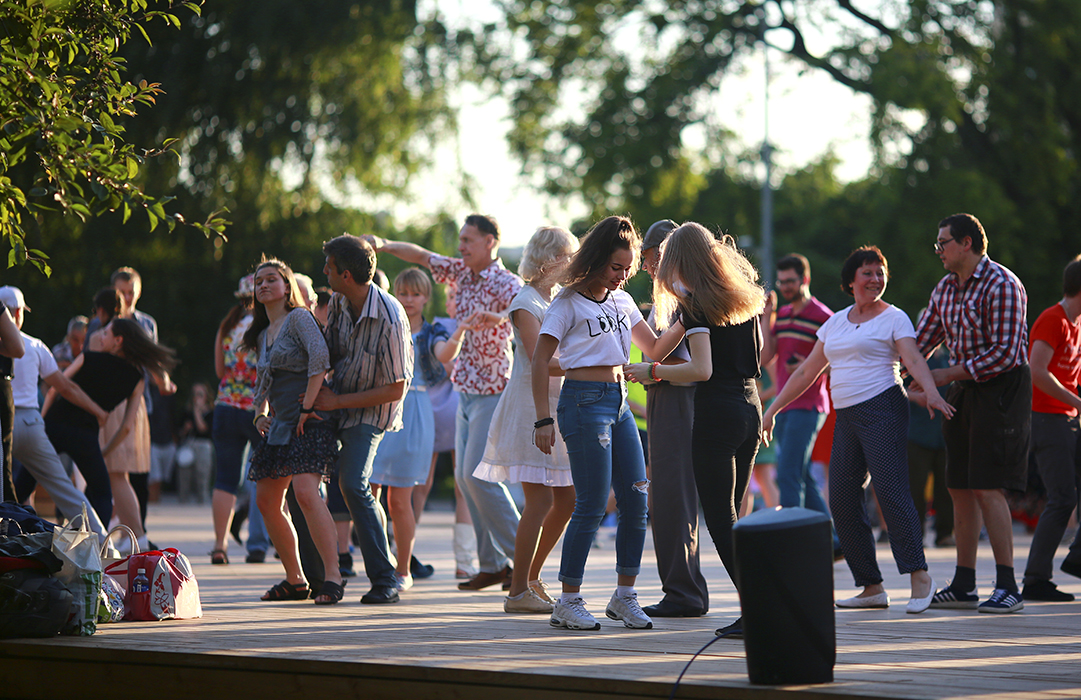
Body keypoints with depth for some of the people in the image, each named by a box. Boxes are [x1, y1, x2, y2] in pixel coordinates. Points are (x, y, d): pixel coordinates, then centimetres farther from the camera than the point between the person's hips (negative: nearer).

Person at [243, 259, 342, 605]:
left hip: (307, 422, -9)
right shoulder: (262, 335, 20)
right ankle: (295, 580, 16)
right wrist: (259, 414, 13)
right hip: (279, 424, 9)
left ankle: (332, 577, -25)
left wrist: (307, 407, -22)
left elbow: (320, 356, -21)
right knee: (266, 500, 6)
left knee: (305, 491, -24)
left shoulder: (299, 317, -5)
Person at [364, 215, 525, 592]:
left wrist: (494, 318, -48)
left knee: (477, 474, -13)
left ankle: (521, 555, -4)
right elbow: (421, 256, 15)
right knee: (464, 476, 5)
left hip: (493, 390, -8)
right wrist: (384, 245, -1)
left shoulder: (506, 283, -14)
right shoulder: (462, 272, 9)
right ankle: (492, 564, 9)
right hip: (467, 389, 8)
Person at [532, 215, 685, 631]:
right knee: (592, 506, -8)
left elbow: (656, 350, 16)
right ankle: (568, 603, 0)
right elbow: (540, 362, -8)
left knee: (636, 501, 3)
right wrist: (543, 420, -13)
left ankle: (624, 596, 15)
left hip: (619, 403, 7)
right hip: (584, 401, -7)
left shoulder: (622, 301, 14)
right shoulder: (569, 302, -6)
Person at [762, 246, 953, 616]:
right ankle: (872, 587, 4)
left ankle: (919, 575, -16)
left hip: (883, 409, -6)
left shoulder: (893, 318, 2)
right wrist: (772, 409, 21)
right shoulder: (836, 322, 19)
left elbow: (913, 360, -13)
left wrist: (930, 391, -32)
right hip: (846, 416, 7)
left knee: (891, 491, -17)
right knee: (842, 501, 0)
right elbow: (807, 371, 23)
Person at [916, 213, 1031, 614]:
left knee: (987, 488, -13)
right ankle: (964, 586, 15)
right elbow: (920, 342, 17)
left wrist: (948, 375, -16)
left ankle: (1008, 588, -10)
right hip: (964, 390, 8)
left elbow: (1005, 354, -20)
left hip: (1002, 389, -8)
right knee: (960, 488, 8)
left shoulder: (1002, 286, -15)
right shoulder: (946, 289, 11)